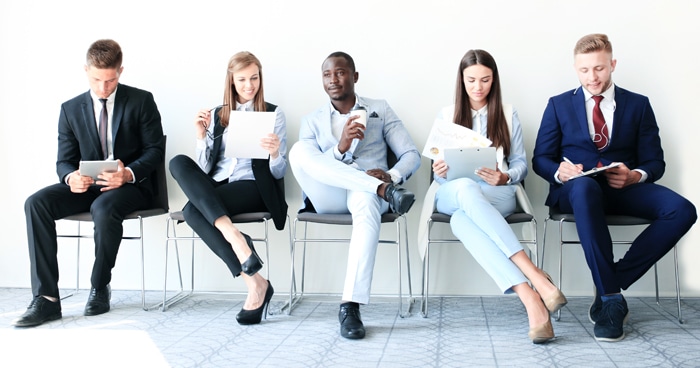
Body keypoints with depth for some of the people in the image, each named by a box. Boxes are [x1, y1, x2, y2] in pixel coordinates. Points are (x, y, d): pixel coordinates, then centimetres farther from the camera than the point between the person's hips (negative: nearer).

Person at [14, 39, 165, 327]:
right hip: (87, 185, 4)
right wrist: (71, 177, -19)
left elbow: (156, 149, -3)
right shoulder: (71, 109, 9)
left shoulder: (141, 101, 1)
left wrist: (129, 173, -23)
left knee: (103, 208, -37)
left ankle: (100, 288, -13)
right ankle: (46, 298, -24)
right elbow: (64, 160, 7)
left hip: (131, 185, -4)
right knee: (36, 203, -22)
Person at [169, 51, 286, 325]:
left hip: (253, 188, -4)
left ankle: (254, 283, -30)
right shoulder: (218, 115, 18)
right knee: (179, 162, -29)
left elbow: (279, 173, 1)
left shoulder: (273, 114, 8)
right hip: (215, 188, 4)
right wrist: (201, 136, -3)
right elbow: (204, 168, 12)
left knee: (192, 210, -31)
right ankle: (234, 236, -36)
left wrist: (275, 153, -21)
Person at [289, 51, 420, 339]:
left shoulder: (380, 110, 17)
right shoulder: (312, 121, 18)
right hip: (329, 198, 2)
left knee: (367, 201, -40)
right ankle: (384, 191, -34)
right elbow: (309, 168, 2)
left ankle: (350, 306, -44)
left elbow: (412, 155, 10)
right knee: (298, 151, -27)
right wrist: (340, 147, -17)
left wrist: (391, 175, -14)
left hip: (367, 192, -1)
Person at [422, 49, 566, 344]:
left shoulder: (507, 114, 16)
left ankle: (531, 300, -48)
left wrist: (505, 177, -13)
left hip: (498, 194, -1)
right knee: (466, 187, -42)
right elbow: (439, 174, 13)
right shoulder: (446, 116, 17)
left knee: (461, 221, -40)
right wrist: (439, 172, -13)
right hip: (452, 195, 1)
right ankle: (536, 279, -51)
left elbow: (521, 164, 11)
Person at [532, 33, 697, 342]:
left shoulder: (638, 105, 14)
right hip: (576, 188, -2)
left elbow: (654, 162, 8)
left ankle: (612, 283, -20)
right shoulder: (559, 105, 13)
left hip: (625, 189, 2)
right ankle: (610, 297, -36)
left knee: (682, 210, -28)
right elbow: (541, 159, 9)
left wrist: (635, 176, -16)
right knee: (585, 187, -41)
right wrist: (559, 171, -16)